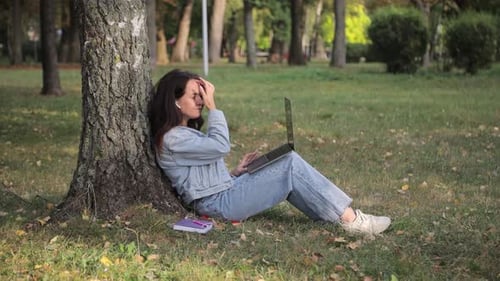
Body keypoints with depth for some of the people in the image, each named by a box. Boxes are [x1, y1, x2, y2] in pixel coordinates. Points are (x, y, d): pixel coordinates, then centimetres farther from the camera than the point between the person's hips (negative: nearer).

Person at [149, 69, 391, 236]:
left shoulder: (186, 131, 19)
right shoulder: (172, 138, -14)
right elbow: (221, 146, -18)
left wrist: (236, 172, 6)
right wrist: (212, 106, -12)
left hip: (225, 191, 10)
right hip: (218, 204, -10)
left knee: (287, 164, -1)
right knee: (290, 166, -15)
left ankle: (341, 214, -7)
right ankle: (350, 219, -12)